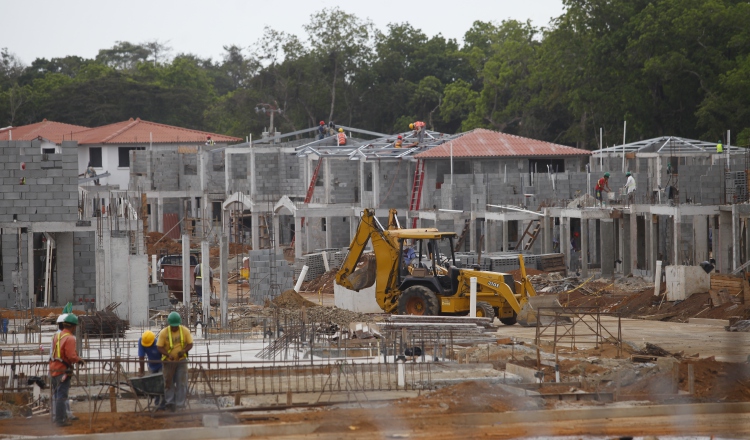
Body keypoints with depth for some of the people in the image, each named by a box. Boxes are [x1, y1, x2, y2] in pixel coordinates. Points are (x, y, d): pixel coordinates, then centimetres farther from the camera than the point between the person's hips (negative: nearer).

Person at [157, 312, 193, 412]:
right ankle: (169, 402, 19)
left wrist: (183, 351, -22)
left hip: (181, 360, 1)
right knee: (169, 382, 8)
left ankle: (180, 404, 6)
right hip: (169, 361, -1)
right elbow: (159, 347, -11)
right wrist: (168, 354, -27)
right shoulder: (163, 332, -12)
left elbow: (190, 344, -1)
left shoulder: (185, 331, -7)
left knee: (182, 383, 1)